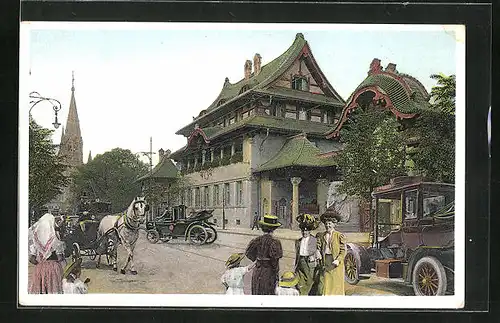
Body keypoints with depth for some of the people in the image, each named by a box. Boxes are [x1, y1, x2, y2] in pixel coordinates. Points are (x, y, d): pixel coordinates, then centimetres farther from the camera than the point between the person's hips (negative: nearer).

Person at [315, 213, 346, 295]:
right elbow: (319, 249, 12)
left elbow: (343, 251, -3)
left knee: (336, 283, 0)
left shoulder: (340, 236, -1)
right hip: (325, 262, 3)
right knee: (323, 284, -3)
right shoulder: (321, 235, 10)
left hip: (335, 262, -3)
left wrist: (338, 260, -16)